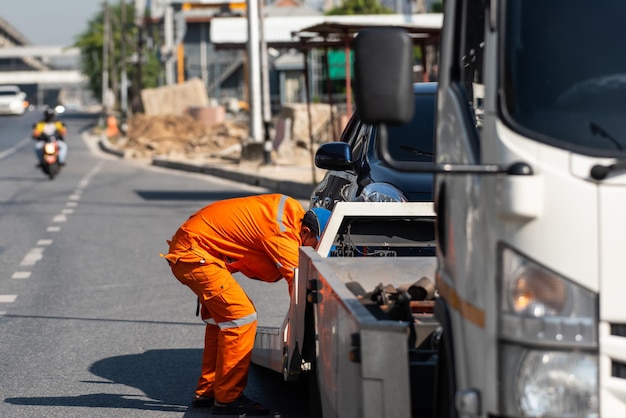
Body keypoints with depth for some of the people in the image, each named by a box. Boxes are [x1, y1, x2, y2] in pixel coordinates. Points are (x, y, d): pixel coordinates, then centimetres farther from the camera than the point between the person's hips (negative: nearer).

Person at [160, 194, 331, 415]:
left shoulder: (292, 209, 3)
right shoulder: (282, 233, -24)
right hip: (192, 253, -10)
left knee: (221, 316, 18)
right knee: (241, 318, -11)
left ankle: (206, 392, 25)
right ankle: (227, 398, -4)